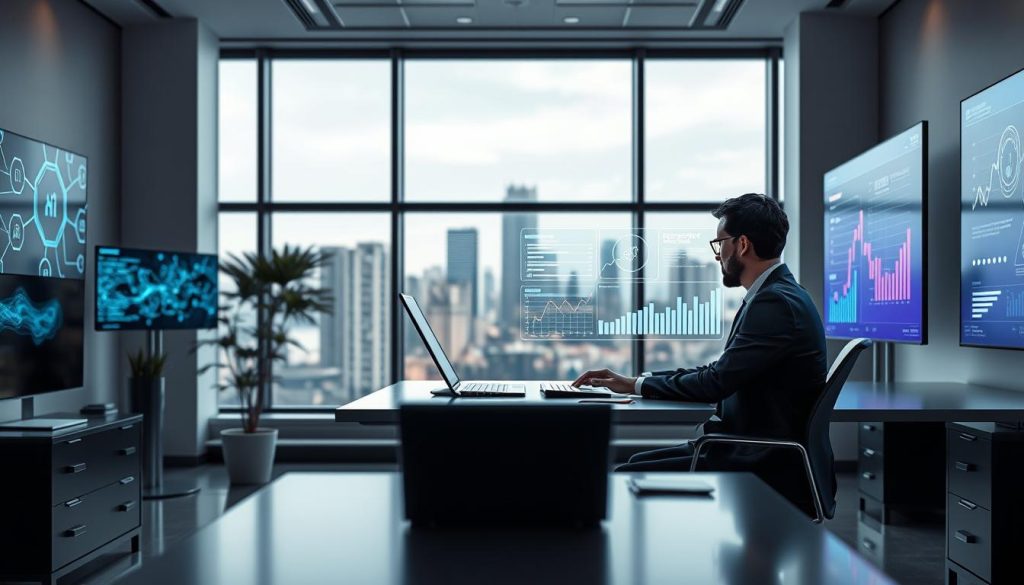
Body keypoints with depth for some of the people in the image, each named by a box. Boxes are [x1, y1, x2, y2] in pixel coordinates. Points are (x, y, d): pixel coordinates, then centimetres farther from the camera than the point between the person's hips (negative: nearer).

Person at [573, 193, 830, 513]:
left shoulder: (776, 302, -19)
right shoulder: (774, 296, 13)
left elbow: (715, 383, -21)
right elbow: (718, 373, 14)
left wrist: (637, 384, -7)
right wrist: (639, 381, 5)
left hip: (771, 470, -10)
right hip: (755, 453, 10)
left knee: (627, 478, -11)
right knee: (640, 462, 11)